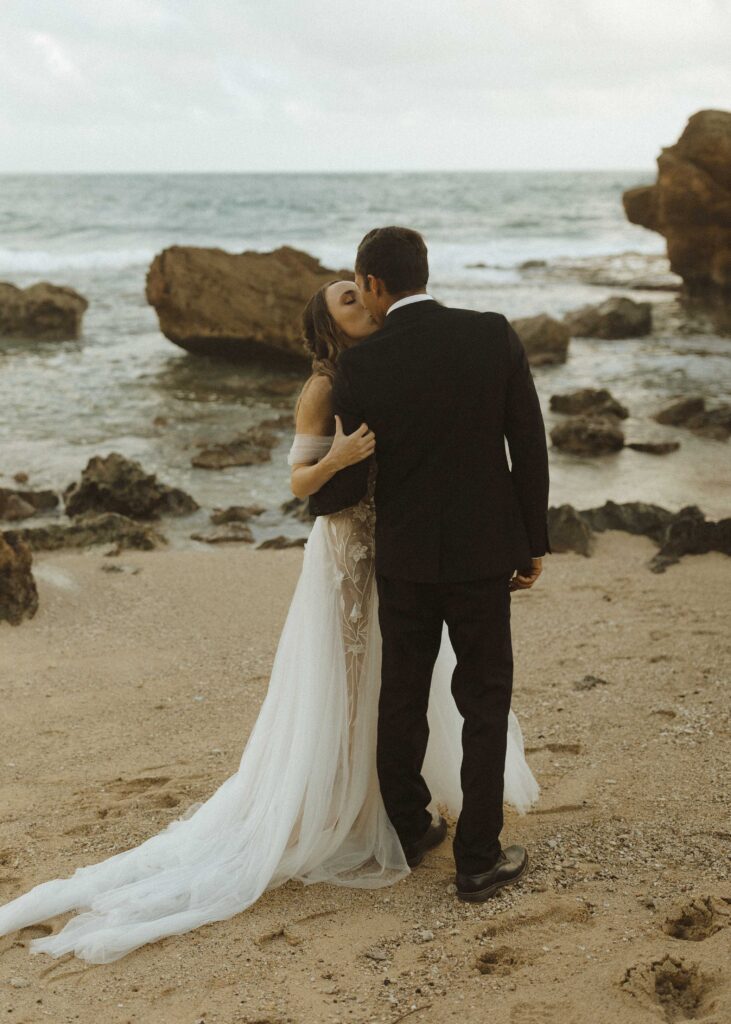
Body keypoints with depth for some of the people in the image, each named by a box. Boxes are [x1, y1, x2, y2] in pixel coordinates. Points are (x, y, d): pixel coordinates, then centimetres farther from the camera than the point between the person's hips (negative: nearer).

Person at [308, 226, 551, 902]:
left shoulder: (360, 366, -10)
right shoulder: (495, 336, -8)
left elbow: (349, 482, -5)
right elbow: (530, 447, -5)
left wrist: (314, 497, 18)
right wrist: (534, 541, 5)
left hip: (404, 556, 1)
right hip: (484, 552, 0)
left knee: (402, 698, 17)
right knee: (484, 705, 9)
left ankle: (407, 828, 33)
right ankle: (478, 859, 12)